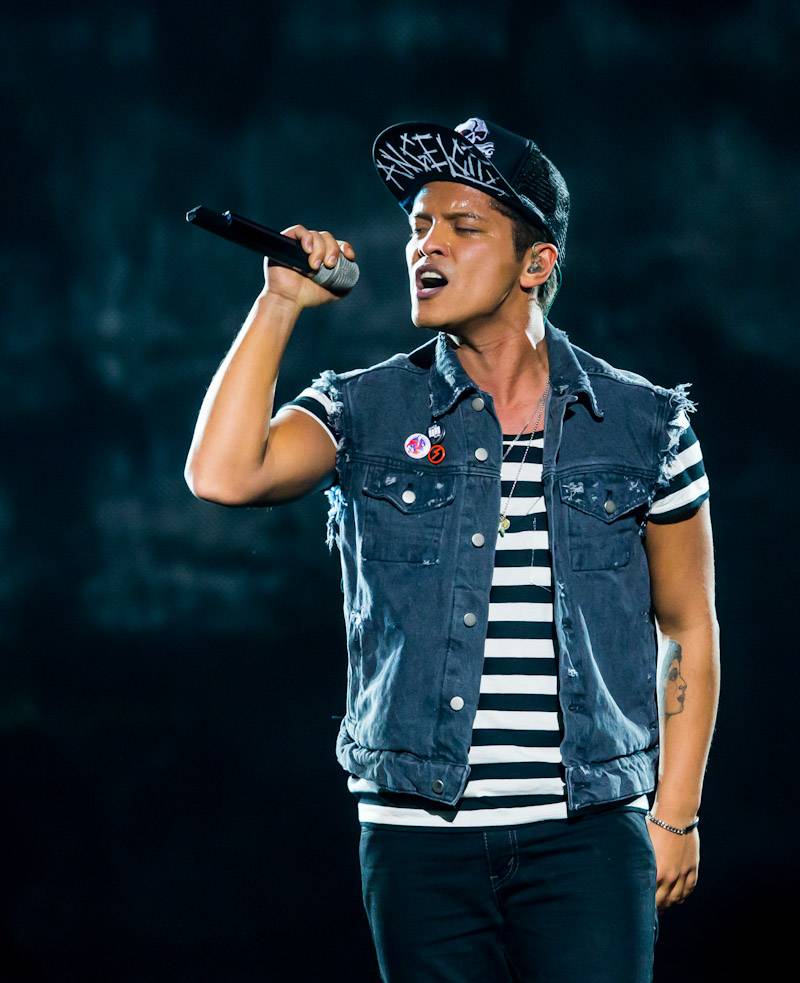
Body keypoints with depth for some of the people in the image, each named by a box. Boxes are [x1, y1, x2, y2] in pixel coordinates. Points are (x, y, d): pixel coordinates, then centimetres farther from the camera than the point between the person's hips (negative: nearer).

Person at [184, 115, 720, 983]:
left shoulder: (643, 425, 5)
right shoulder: (365, 416, 4)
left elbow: (688, 628, 11)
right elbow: (222, 476, -15)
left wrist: (676, 815, 5)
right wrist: (282, 302, -8)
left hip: (588, 836, 0)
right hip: (420, 836, 1)